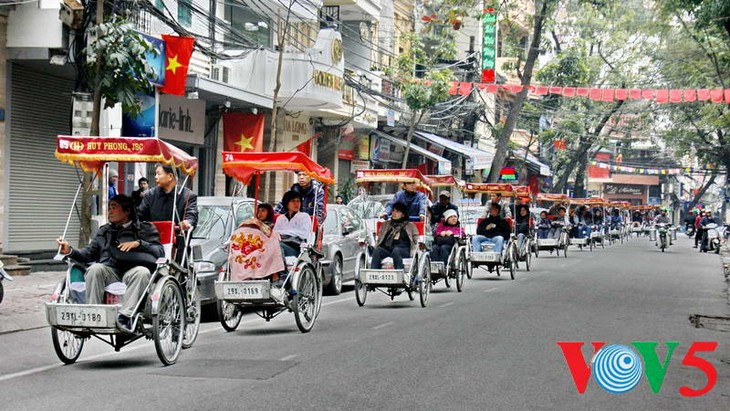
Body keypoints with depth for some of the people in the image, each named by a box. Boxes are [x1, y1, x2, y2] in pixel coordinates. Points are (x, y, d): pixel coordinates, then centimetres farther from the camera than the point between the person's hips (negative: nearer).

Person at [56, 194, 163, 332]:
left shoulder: (145, 229, 18)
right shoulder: (104, 231, 28)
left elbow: (159, 252, 4)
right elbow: (89, 253, 18)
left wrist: (138, 243, -10)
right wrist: (70, 251, 0)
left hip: (132, 272, -2)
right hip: (109, 272, 3)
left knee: (142, 271, -35)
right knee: (95, 268, -29)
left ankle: (125, 317, -43)